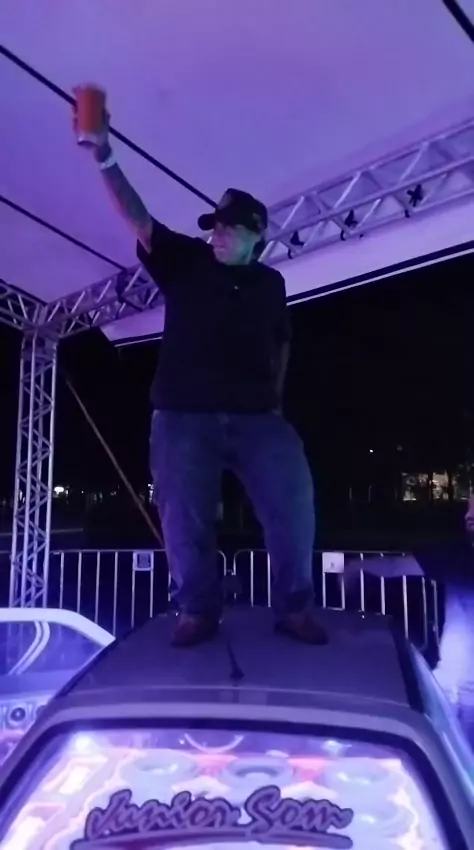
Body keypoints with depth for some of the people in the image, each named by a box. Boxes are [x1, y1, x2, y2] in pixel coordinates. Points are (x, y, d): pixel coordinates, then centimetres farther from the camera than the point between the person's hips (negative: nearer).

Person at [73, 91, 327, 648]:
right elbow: (137, 217, -4)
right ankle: (198, 611, 18)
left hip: (255, 417, 1)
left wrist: (275, 395, 14)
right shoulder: (185, 262, 9)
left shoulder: (270, 283, 14)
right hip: (184, 416, -1)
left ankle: (294, 608, 10)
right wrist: (104, 156, -17)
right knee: (184, 518, 0)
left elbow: (281, 342, 26)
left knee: (293, 502, -6)